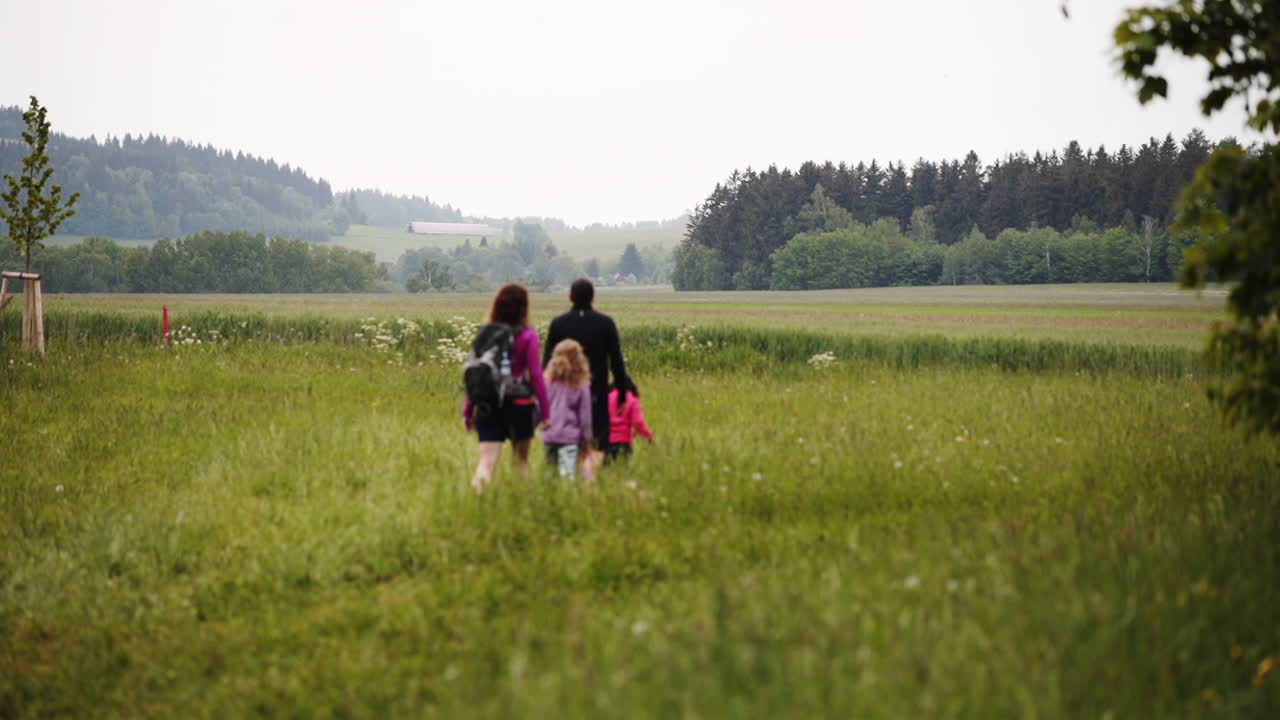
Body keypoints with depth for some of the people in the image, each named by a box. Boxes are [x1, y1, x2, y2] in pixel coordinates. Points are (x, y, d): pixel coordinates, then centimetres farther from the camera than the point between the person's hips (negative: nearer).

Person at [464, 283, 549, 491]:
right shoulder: (528, 336, -5)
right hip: (519, 405, -2)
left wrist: (468, 411, 10)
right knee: (521, 460, 17)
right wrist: (545, 412, -3)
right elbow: (535, 375, -8)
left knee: (486, 462, -5)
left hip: (488, 406, 2)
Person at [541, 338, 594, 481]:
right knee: (567, 477, -10)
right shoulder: (581, 385, -1)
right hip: (569, 437, -3)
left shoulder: (548, 381, 5)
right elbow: (585, 417, 2)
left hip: (549, 437, 3)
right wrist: (586, 443, 9)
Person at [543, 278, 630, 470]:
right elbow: (617, 363, 0)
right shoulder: (606, 323, -1)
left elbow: (547, 363, 1)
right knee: (597, 446, -1)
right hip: (597, 396, -1)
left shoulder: (558, 324, 1)